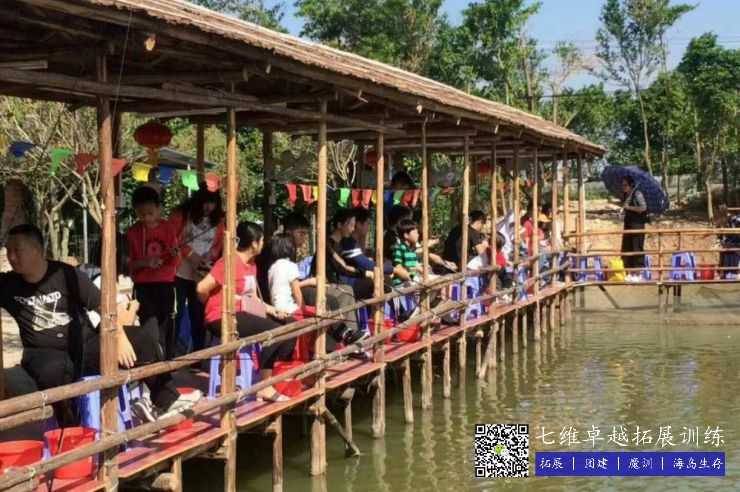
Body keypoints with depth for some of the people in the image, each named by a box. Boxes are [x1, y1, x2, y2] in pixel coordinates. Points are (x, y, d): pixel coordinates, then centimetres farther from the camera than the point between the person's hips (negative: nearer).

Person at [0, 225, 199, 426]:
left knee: (144, 338, -8)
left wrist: (120, 337, -15)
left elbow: (103, 304, -7)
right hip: (47, 353, -2)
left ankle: (166, 401, 7)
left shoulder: (65, 274, -7)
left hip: (85, 343, 2)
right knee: (52, 372, -40)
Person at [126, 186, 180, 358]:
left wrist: (175, 255, -23)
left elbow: (174, 261, -1)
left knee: (166, 323, 3)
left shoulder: (168, 228, 0)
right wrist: (145, 262, -18)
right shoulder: (132, 232, 0)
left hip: (165, 282, 0)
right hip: (142, 285, 0)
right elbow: (128, 262, 0)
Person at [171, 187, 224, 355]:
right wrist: (190, 254, -17)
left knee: (199, 315, 5)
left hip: (204, 275, 3)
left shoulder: (218, 220, 8)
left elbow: (220, 243, 8)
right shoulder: (181, 214, -2)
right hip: (180, 272, -3)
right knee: (176, 313, -1)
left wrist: (209, 255, -12)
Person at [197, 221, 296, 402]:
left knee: (289, 324, 2)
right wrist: (213, 307, -3)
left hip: (243, 314, 10)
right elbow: (201, 289, -21)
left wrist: (270, 309, 0)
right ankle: (264, 387, -18)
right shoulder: (230, 262, -16)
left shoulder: (251, 265, 14)